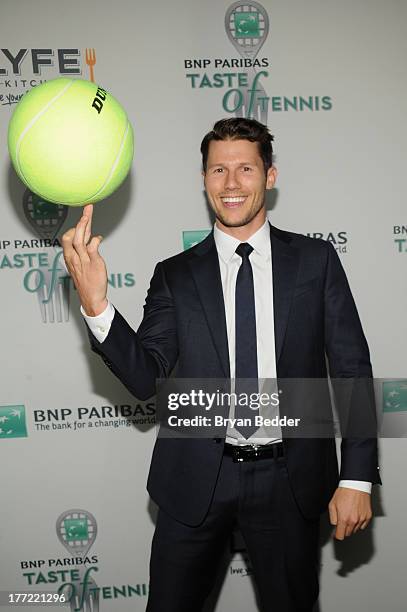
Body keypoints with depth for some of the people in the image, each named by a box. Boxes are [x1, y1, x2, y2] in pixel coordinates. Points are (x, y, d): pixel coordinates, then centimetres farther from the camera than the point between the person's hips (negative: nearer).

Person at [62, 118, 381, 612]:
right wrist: (94, 303, -21)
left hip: (289, 481, 0)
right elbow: (145, 379, -6)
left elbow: (353, 371, 0)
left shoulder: (316, 261, 0)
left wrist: (357, 478, -3)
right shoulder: (176, 275, 1)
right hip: (197, 480, 1)